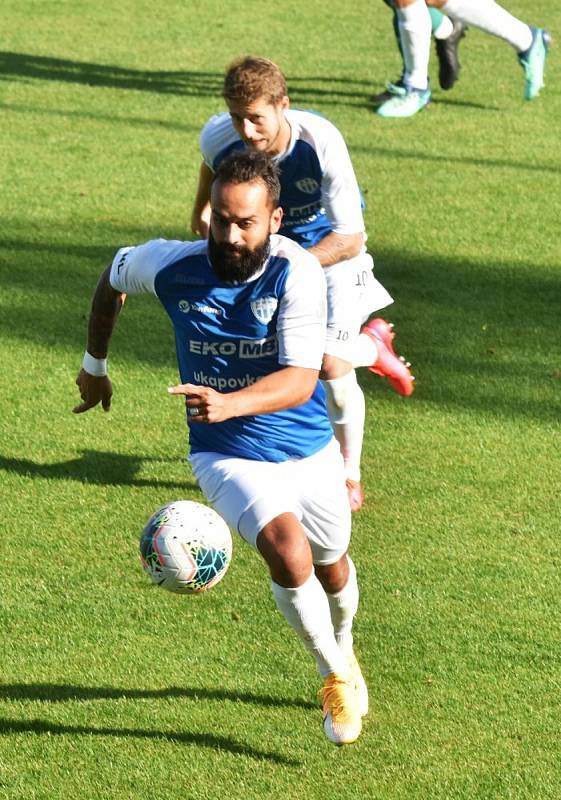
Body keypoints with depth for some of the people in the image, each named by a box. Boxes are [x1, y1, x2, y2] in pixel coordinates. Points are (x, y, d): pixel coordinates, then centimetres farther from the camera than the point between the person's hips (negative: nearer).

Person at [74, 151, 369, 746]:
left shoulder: (296, 272, -25)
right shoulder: (171, 266, -18)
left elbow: (300, 380, -33)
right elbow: (113, 278, 6)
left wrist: (229, 403, -51)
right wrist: (95, 364, 16)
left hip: (309, 451, 1)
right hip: (227, 458, -1)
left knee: (332, 568, 23)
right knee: (286, 548, -28)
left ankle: (343, 649, 59)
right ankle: (336, 675, -3)